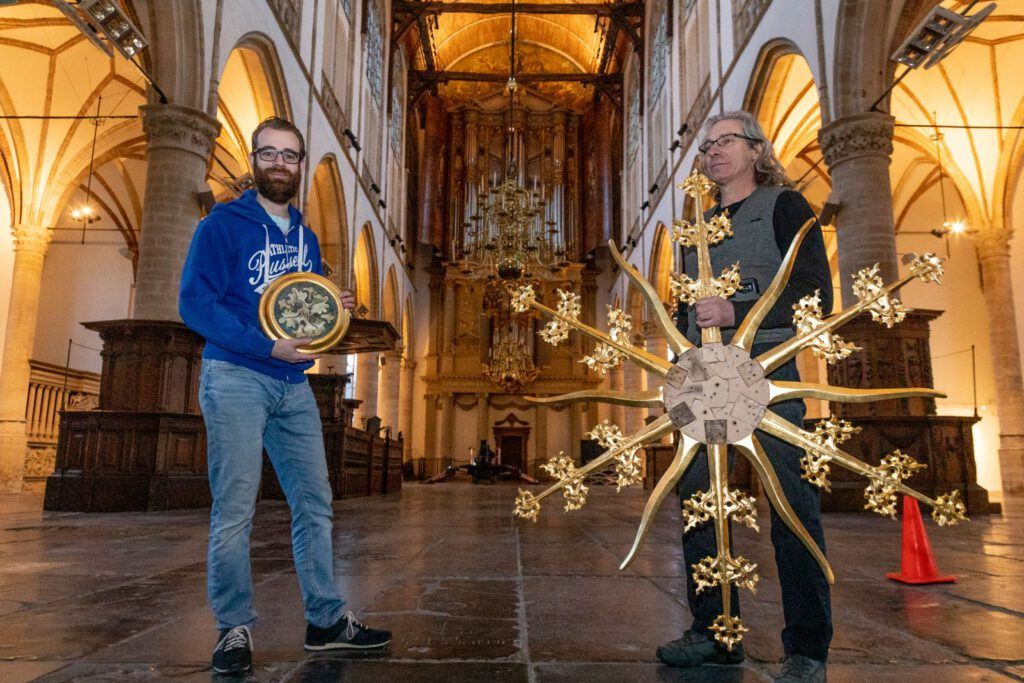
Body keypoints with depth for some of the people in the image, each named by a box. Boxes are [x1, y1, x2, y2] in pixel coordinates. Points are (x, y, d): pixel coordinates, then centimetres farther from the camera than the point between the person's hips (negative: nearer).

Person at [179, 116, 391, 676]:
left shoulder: (306, 238, 17)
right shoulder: (223, 224, -2)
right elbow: (194, 303, -11)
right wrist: (266, 346, -20)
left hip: (294, 385, 6)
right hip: (235, 379, -6)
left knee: (314, 504, 7)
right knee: (234, 512, -3)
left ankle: (326, 620, 18)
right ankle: (235, 629, 12)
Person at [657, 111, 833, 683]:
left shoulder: (785, 206, 3)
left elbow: (816, 294, -8)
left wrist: (737, 313, -19)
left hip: (768, 365, -6)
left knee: (792, 506, -4)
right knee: (697, 499, 5)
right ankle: (715, 632, 18)